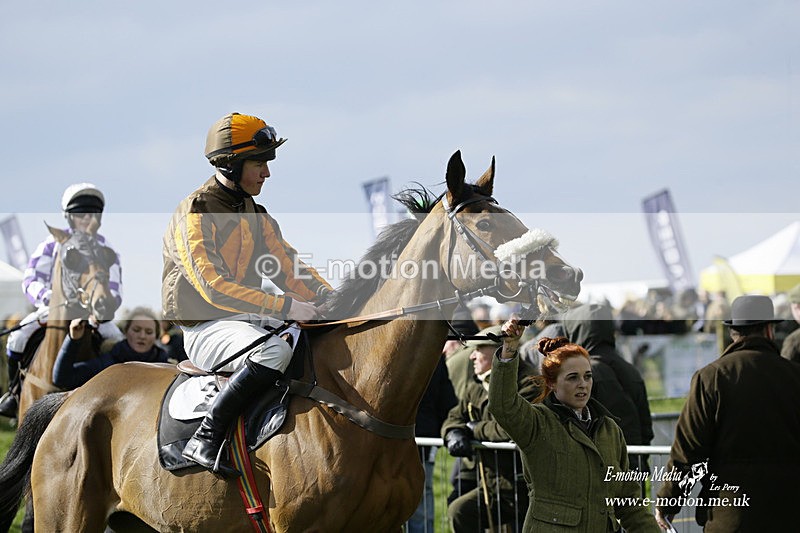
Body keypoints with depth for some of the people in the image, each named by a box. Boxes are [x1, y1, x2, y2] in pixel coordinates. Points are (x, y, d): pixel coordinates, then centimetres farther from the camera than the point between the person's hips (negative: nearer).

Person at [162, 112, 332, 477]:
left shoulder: (256, 216, 16)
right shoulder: (195, 213, -13)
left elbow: (288, 266, 15)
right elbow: (213, 288, -23)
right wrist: (284, 307, -28)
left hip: (248, 318, 9)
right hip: (206, 327, -9)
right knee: (275, 351, -37)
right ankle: (206, 438, -33)